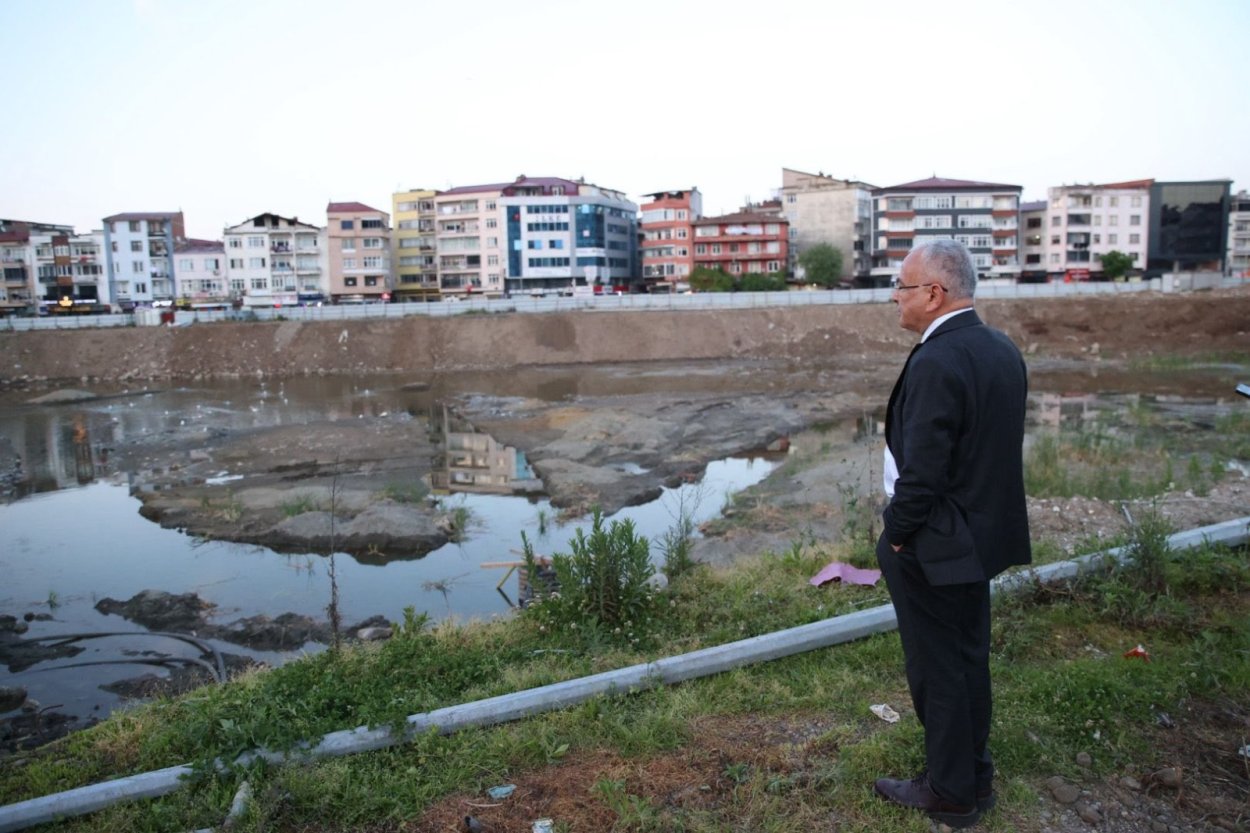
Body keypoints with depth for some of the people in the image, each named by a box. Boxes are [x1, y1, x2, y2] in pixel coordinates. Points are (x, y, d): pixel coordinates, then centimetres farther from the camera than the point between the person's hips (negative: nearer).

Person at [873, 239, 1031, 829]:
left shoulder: (935, 363, -25)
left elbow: (921, 471, -25)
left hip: (934, 547, -9)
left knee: (937, 669, 8)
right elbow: (996, 451, 10)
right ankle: (974, 775, 39)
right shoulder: (1003, 350, 4)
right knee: (970, 659, 22)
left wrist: (896, 536, -11)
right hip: (983, 535, 9)